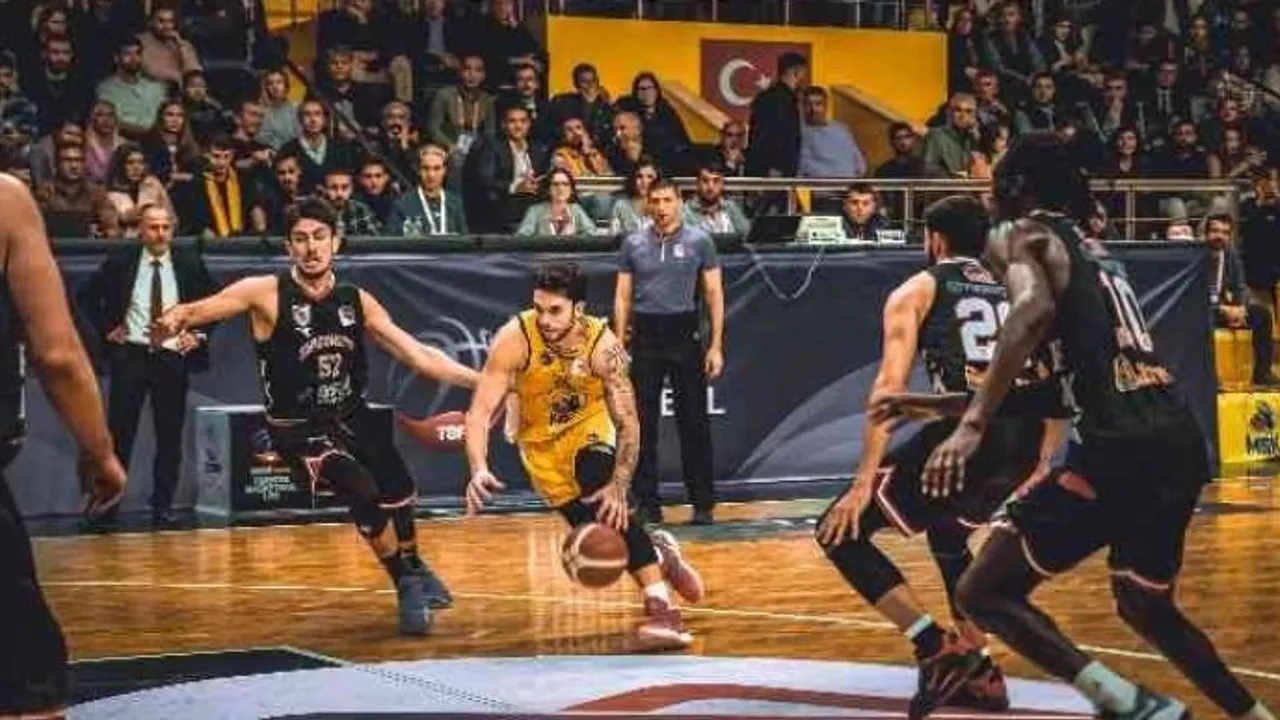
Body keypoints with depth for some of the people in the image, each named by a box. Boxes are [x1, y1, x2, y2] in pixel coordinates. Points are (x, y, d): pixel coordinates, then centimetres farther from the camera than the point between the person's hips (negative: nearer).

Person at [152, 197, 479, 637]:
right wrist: (173, 321, -47)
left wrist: (481, 381, -9)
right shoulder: (267, 293, -17)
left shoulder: (358, 302, -5)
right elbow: (198, 310, -23)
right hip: (300, 430, -5)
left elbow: (418, 356, -2)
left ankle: (413, 568, 45)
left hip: (352, 416, 5)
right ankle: (407, 586, -2)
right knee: (364, 494, -23)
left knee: (399, 492, 13)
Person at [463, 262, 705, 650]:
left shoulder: (602, 344, -27)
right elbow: (480, 411, -26)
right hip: (542, 443, 2)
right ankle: (657, 552, 26)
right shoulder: (515, 338, -28)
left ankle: (660, 605, -34)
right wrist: (479, 469, -42)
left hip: (589, 428, -2)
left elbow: (628, 423, -23)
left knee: (604, 493, -33)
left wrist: (619, 486, -34)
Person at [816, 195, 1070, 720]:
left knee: (840, 532, 8)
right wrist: (1040, 467, 28)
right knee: (945, 533, 35)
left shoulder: (917, 291, 11)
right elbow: (1056, 386, 20)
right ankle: (979, 673, 29)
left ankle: (937, 650, -4)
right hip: (1023, 445, 6)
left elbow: (890, 386, -2)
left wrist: (864, 482, -5)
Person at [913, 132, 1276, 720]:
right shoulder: (1096, 251, 26)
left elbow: (1033, 307, -21)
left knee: (985, 594, 0)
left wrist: (972, 424, -27)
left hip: (1120, 449, -8)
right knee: (1146, 606, 29)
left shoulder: (1020, 234, 2)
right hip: (1180, 441, 8)